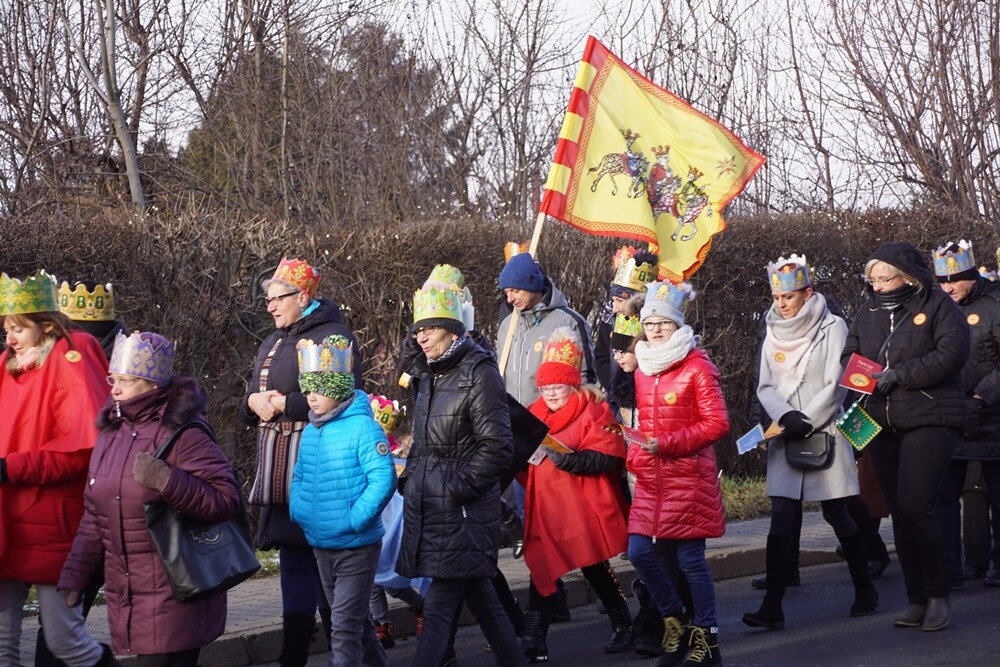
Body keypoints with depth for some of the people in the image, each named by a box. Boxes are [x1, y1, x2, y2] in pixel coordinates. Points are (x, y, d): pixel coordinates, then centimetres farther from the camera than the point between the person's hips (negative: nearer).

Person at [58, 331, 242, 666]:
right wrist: (74, 574, 14)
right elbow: (95, 516, 18)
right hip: (124, 593, 7)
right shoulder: (110, 433, 12)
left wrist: (167, 481, -27)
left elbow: (227, 500, -18)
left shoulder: (182, 434, -11)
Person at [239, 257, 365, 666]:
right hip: (280, 472, 8)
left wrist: (285, 404, -16)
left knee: (324, 559, -4)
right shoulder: (273, 344, 20)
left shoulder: (334, 337, -7)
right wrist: (254, 402, 0)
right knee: (293, 559, 9)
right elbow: (250, 405, 24)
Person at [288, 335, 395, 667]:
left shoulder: (362, 427, -16)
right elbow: (299, 476, 19)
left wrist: (355, 519, -23)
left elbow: (383, 479, -22)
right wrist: (298, 510, 3)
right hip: (321, 545, 8)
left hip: (356, 545, -8)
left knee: (345, 623, -8)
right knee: (355, 618, 21)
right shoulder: (311, 431, 6)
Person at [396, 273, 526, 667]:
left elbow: (497, 448, -15)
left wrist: (459, 487, -16)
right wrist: (409, 479, 14)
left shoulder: (478, 373, -11)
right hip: (427, 505, 8)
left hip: (462, 512, -8)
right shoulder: (426, 374, 14)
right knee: (480, 598, 16)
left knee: (438, 610, -10)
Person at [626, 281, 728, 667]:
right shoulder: (642, 368, 12)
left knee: (691, 560, -3)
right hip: (650, 478, 6)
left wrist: (667, 443, -18)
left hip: (689, 476, -6)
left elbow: (717, 424, -12)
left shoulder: (697, 367, -8)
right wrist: (634, 456, 7)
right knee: (639, 551, 0)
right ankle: (675, 621, 20)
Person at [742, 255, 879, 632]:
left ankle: (864, 590, 19)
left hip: (824, 434, -4)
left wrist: (806, 422, -12)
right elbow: (765, 387, 8)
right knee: (781, 519, -5)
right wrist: (786, 417, -11)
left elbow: (836, 385, -9)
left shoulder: (831, 328, -3)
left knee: (837, 515, 1)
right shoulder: (774, 335, 12)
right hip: (785, 439, 4)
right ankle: (772, 607, -11)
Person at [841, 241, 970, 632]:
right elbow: (848, 356, 14)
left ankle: (937, 595, -3)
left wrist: (899, 374, -18)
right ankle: (917, 601, 13)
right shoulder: (868, 313, 14)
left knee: (913, 506, -16)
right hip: (882, 424, 6)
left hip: (930, 420, -6)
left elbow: (952, 353, -16)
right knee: (900, 513, 6)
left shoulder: (938, 307, -3)